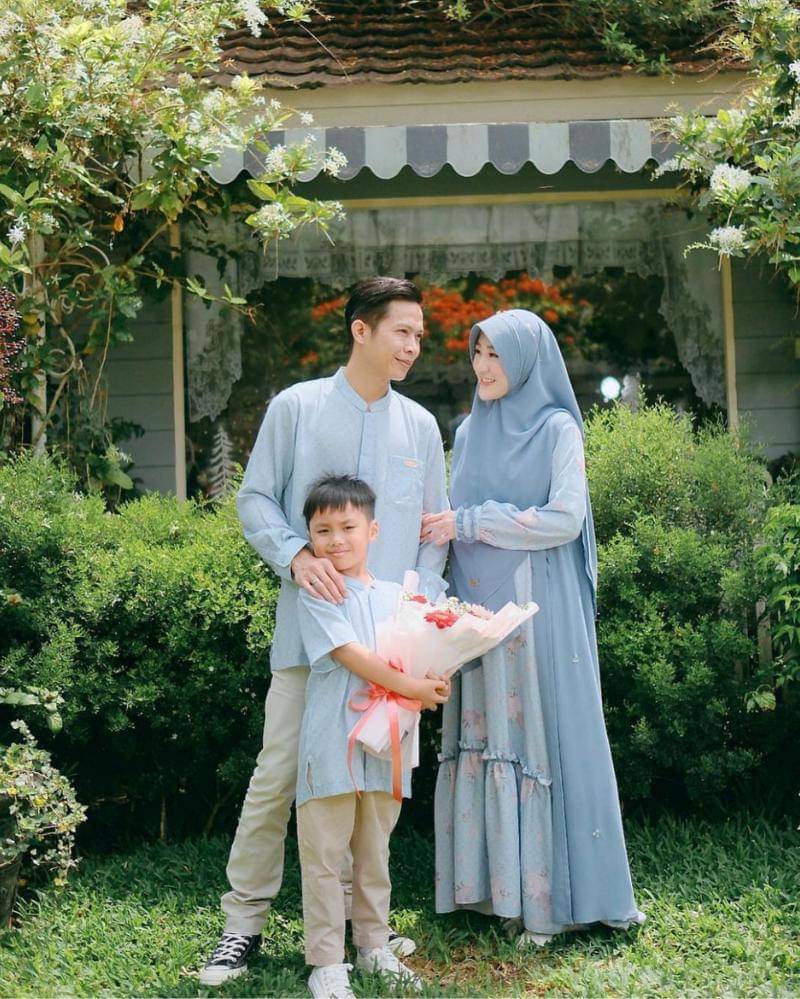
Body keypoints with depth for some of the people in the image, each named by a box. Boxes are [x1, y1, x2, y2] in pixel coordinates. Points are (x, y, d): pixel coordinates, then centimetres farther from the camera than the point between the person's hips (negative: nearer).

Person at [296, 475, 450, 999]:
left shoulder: (395, 595, 13)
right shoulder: (316, 595, -4)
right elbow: (351, 655, -14)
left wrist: (435, 678, -13)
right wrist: (412, 688, -18)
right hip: (331, 746, -5)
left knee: (375, 853, 16)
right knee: (324, 858, -1)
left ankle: (374, 945, 28)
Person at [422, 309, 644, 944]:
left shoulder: (557, 429, -3)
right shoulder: (470, 432, 14)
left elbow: (565, 519, -13)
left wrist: (470, 523, -12)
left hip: (537, 610, -5)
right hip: (478, 606, 5)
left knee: (541, 737, -4)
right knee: (486, 738, 4)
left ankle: (551, 893, 3)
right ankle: (499, 883, 10)